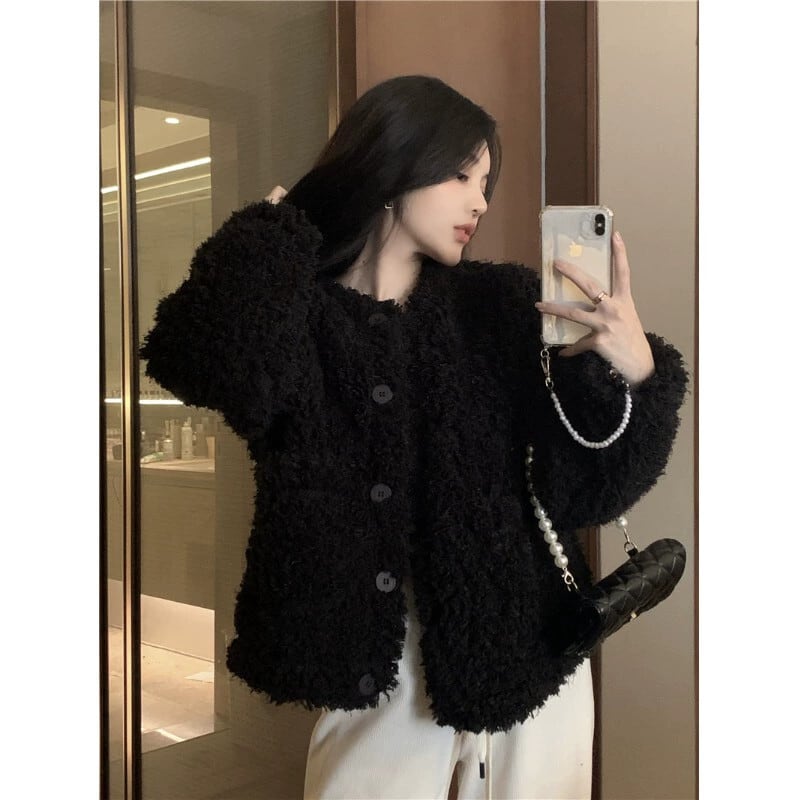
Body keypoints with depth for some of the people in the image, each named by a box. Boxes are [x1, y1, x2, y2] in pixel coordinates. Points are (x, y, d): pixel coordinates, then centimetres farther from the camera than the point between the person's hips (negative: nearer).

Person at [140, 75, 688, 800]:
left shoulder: (503, 307, -1)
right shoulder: (295, 314, -5)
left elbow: (587, 489, -4)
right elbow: (214, 361, -28)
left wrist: (636, 375, -22)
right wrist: (278, 228, -12)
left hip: (522, 657, 2)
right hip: (374, 676, -1)